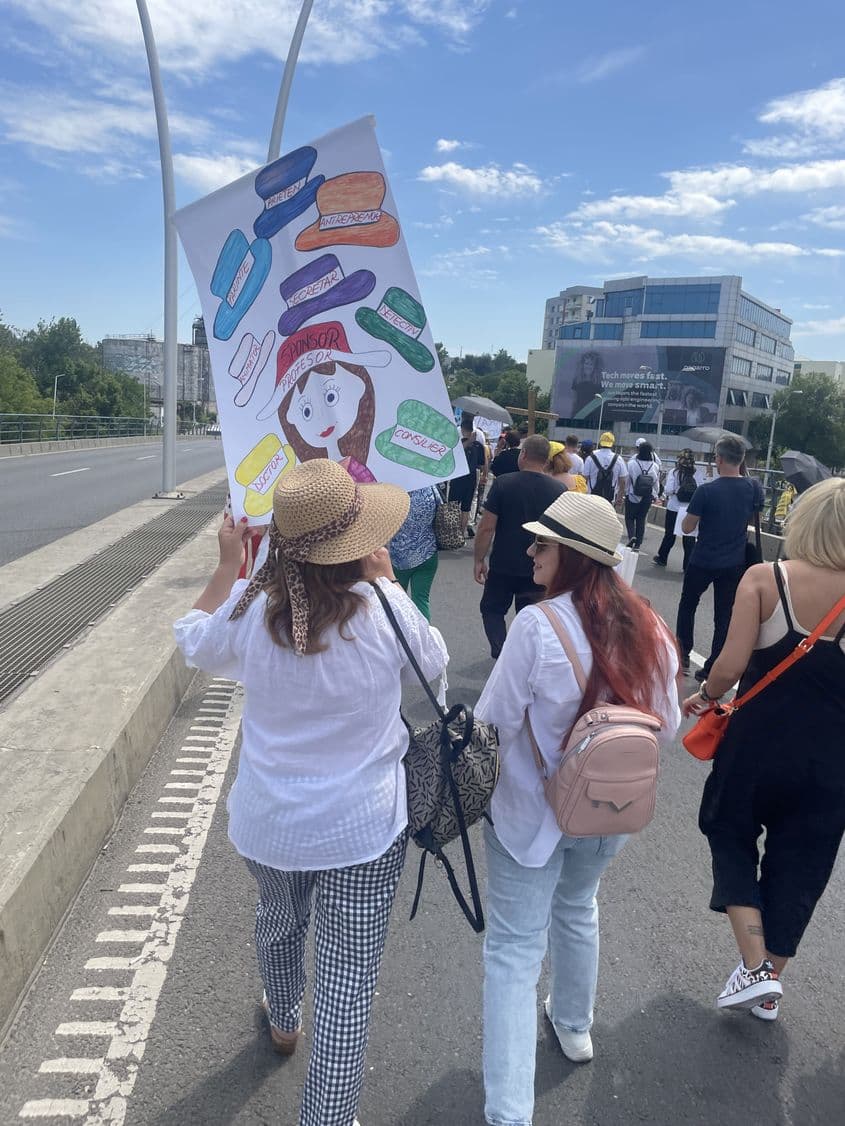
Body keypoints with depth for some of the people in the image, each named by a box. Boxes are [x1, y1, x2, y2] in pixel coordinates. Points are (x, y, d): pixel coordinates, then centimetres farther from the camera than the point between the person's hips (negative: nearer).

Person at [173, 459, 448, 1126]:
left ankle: (283, 1023, 60)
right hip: (362, 828, -4)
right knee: (350, 979, 11)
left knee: (278, 922, 32)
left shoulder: (250, 608, -15)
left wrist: (228, 565, 15)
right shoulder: (384, 609, -21)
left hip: (268, 823, 4)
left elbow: (195, 642, 8)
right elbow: (433, 663, 1)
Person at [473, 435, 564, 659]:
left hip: (503, 565, -2)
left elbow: (487, 527, -13)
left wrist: (479, 560, -2)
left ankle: (501, 652, -1)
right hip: (539, 569, 2)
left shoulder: (503, 483, -12)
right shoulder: (559, 490, -4)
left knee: (492, 609, 16)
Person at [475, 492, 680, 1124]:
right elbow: (667, 726, 2)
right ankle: (575, 1026, 52)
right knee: (577, 909, 30)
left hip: (533, 811, -6)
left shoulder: (538, 626, -25)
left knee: (514, 948, 8)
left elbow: (493, 723, -19)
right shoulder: (650, 630, -8)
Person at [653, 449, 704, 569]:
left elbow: (668, 490, -14)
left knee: (669, 534, 15)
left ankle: (662, 558, 30)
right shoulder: (699, 473, -7)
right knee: (689, 539, 7)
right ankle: (688, 565, 9)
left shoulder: (674, 472, -10)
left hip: (674, 509, 0)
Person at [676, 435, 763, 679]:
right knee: (724, 616, 9)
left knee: (687, 605, 19)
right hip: (734, 564, 3)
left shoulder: (706, 491, -19)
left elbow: (686, 528, -13)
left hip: (702, 562, -3)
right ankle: (712, 669, 12)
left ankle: (683, 654, 24)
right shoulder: (753, 488, -6)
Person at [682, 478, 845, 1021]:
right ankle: (770, 987, 34)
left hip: (760, 742, -2)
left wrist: (706, 696, 2)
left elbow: (731, 666, -17)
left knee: (731, 835, 23)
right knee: (799, 864, 20)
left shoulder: (764, 579, -14)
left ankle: (755, 967, 15)